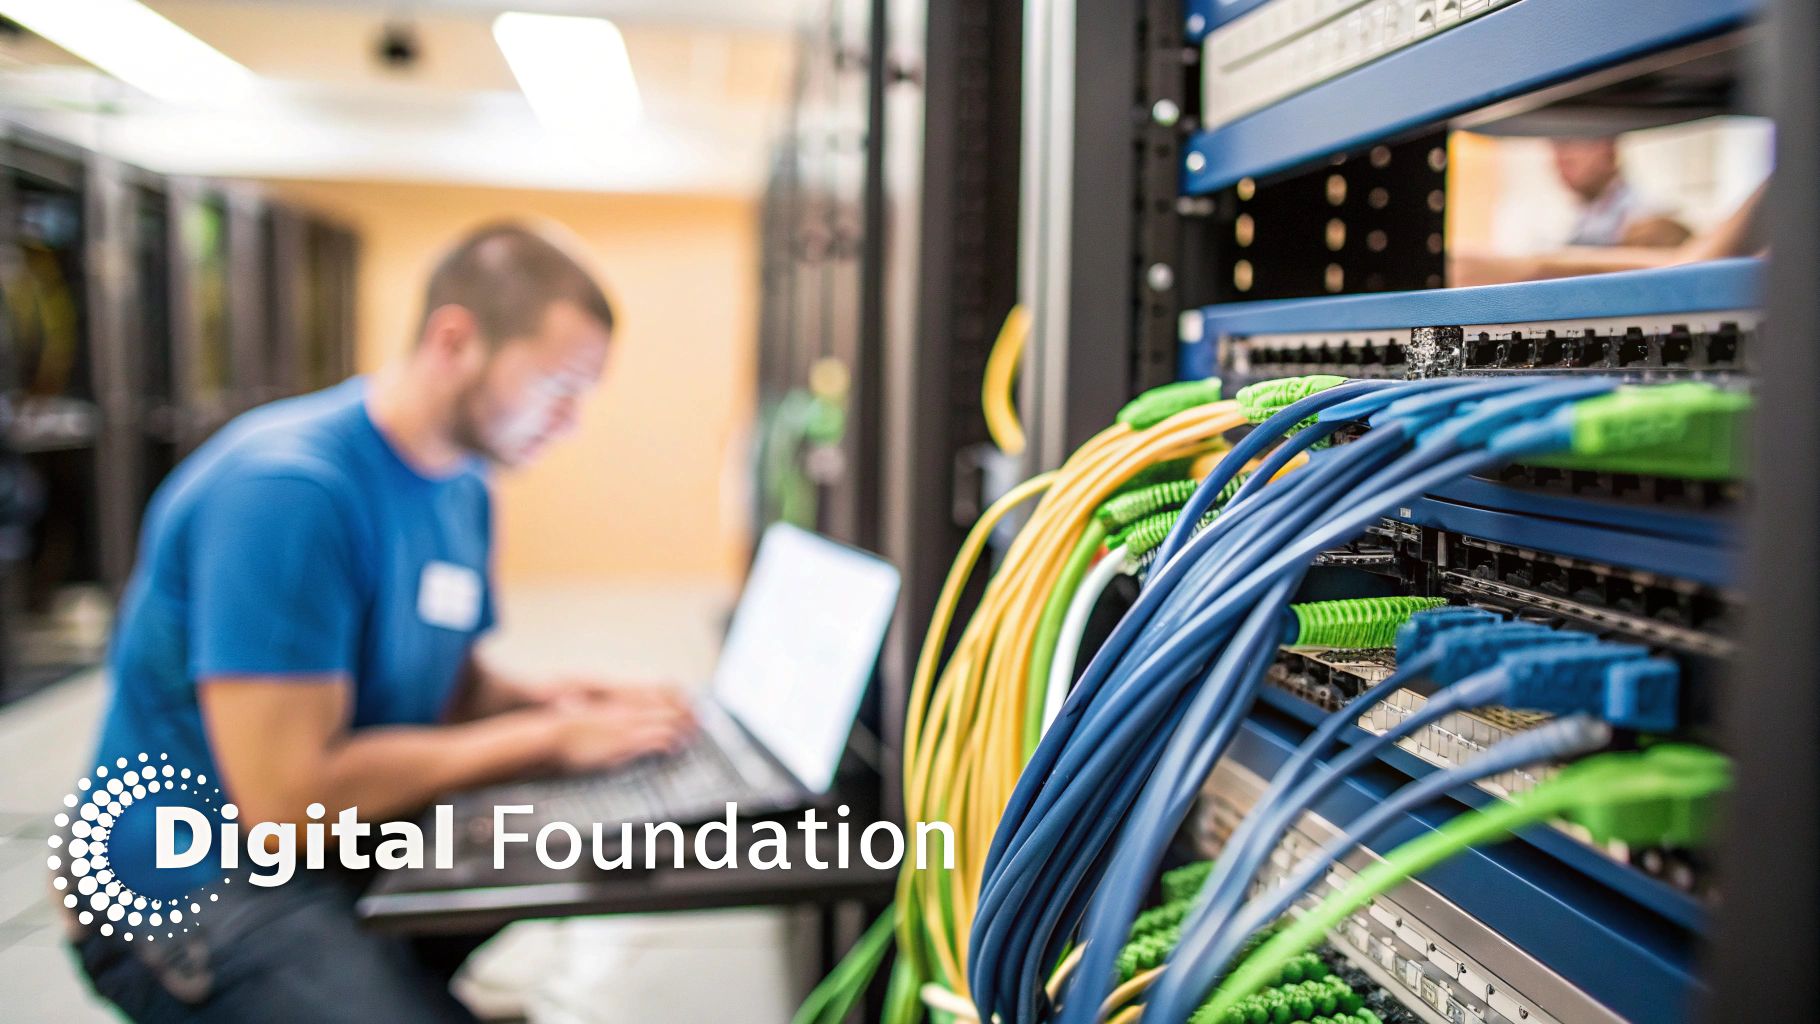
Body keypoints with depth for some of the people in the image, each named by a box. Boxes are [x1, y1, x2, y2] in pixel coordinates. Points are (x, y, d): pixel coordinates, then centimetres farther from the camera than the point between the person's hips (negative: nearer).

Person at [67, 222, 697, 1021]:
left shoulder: (463, 489, 4)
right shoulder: (286, 487, -23)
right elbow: (288, 800, -26)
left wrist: (549, 704, -7)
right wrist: (546, 738, -21)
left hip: (360, 854, 9)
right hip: (201, 893, -8)